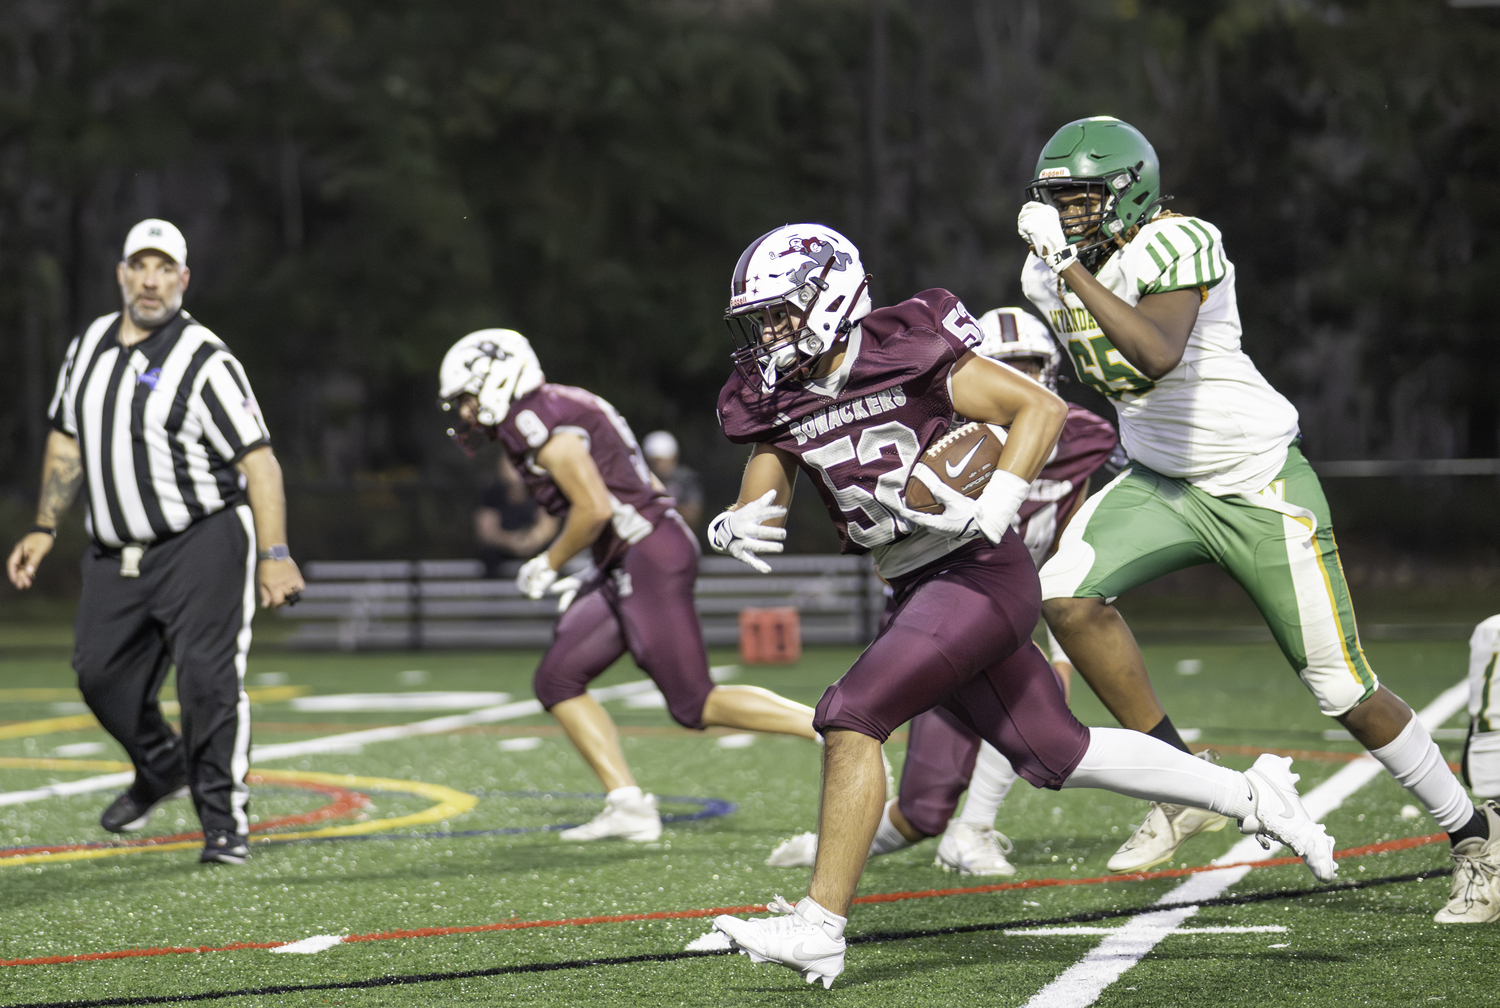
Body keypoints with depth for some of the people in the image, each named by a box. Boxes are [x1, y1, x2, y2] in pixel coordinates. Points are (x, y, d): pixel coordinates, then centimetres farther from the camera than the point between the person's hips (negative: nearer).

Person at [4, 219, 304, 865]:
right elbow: (67, 442, 21)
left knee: (207, 679, -13)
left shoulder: (205, 362, -11)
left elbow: (258, 460, -14)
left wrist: (274, 556, -20)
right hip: (116, 555, 6)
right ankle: (163, 768, 35)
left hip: (201, 540, -6)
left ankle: (223, 820, -3)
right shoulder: (89, 347, 9)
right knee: (102, 676, 7)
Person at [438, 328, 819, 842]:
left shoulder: (536, 421, -12)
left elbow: (595, 507, -22)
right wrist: (599, 576, 21)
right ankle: (628, 806, 3)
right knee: (557, 681, 7)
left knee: (695, 705, -9)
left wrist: (549, 564, -7)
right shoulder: (563, 412, 19)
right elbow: (643, 488, 22)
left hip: (650, 558, -10)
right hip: (628, 570, 10)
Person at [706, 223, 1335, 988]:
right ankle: (1249, 797, 28)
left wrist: (993, 509, -24)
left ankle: (819, 925, -19)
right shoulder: (776, 405, 5)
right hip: (918, 592, 8)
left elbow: (1042, 407, -13)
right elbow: (758, 508, 9)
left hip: (980, 574, -8)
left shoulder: (907, 356, -13)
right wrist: (734, 529, -15)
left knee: (850, 717, -20)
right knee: (1055, 754, 14)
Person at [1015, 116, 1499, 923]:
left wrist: (1073, 268, -38)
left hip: (1258, 487, -6)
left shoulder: (1176, 248, -22)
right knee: (1066, 592, -20)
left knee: (1343, 692, -3)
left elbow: (1157, 356, -41)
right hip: (1159, 484, 7)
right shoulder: (1050, 271, 1)